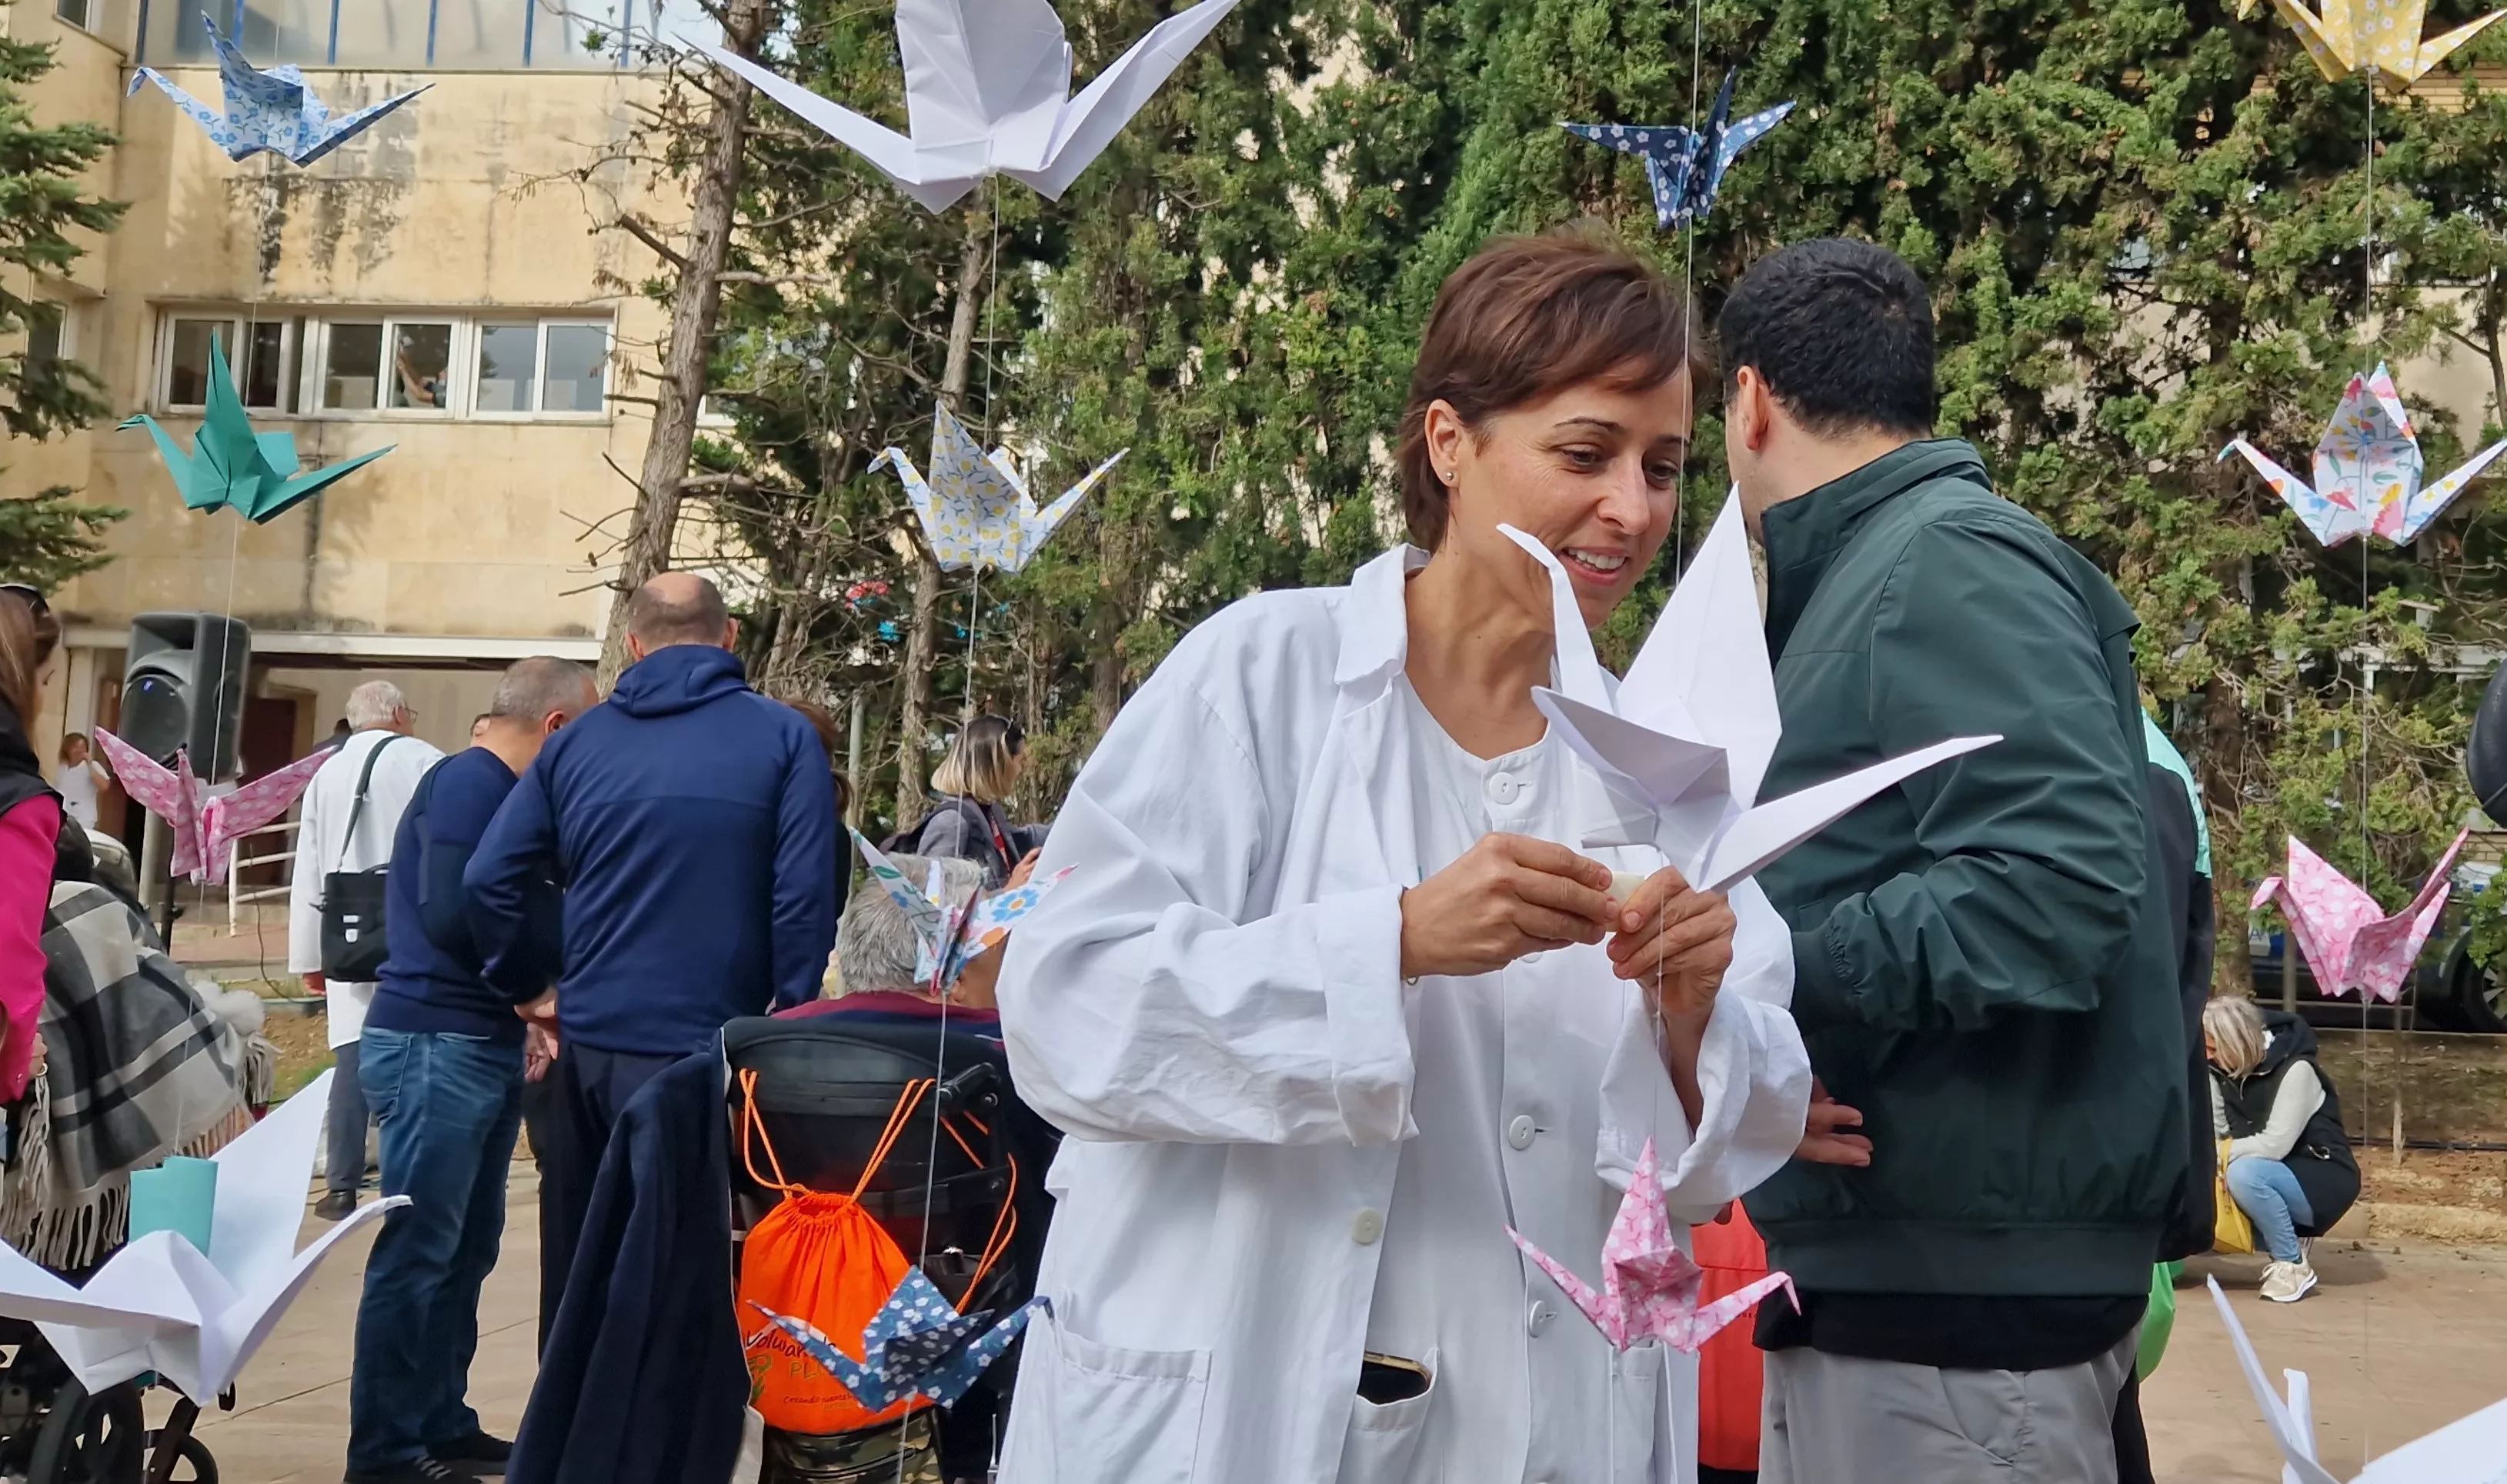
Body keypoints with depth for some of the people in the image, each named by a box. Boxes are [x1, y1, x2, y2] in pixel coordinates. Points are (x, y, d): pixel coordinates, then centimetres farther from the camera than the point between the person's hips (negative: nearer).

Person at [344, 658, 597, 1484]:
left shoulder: (496, 789, 15)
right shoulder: (470, 781, -14)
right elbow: (454, 913, -23)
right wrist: (573, 944, -12)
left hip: (480, 1043, 10)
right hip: (436, 1044, -10)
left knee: (466, 1248, 14)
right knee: (417, 1251, -4)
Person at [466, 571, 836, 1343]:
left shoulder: (579, 740, 7)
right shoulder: (784, 737, -3)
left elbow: (490, 877, 2)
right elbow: (804, 897, -10)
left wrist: (525, 987, 13)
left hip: (590, 1046, 4)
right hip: (707, 1048, -3)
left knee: (576, 1265, 16)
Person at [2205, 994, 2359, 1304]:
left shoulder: (2295, 1069, -22)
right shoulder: (2222, 1069, -2)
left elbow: (2275, 1144, -29)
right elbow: (2212, 1130, -2)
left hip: (2323, 1180, -7)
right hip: (2273, 1177, 7)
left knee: (2244, 1173, -34)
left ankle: (2293, 1266, -15)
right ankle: (2287, 1240, 5)